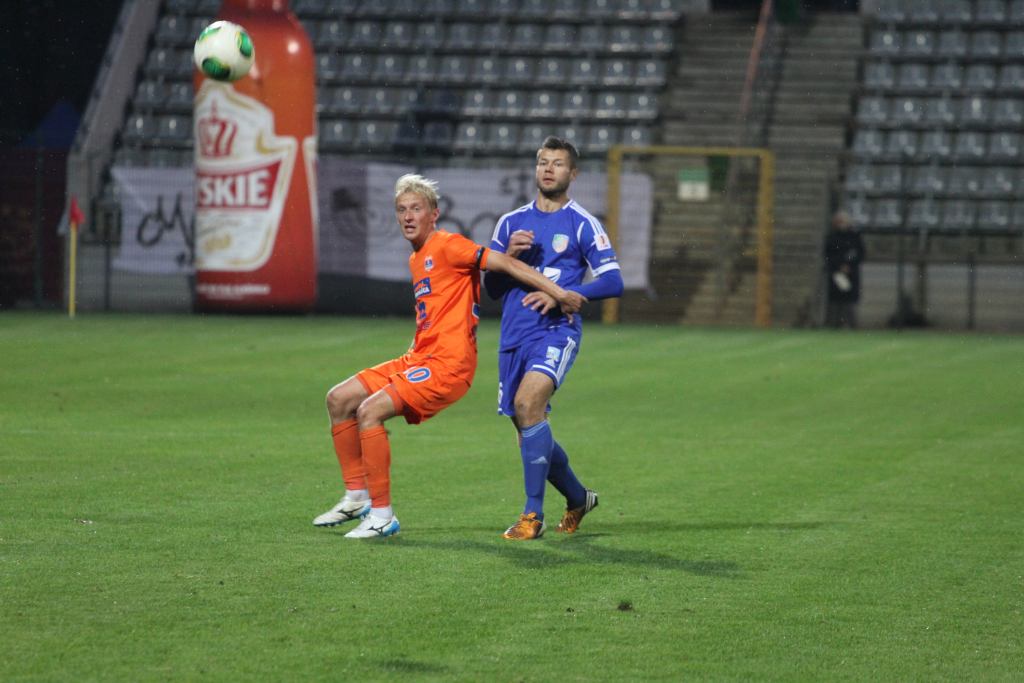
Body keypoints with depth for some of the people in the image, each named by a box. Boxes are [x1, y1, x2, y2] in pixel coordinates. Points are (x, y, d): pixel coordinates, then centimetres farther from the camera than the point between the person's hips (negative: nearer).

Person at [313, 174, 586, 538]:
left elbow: (504, 263, -15)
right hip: (418, 358, 9)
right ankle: (357, 496, 15)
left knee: (369, 410, -22)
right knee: (339, 399, 9)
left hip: (448, 363, -9)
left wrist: (558, 294, -20)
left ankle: (381, 515, -16)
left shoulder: (447, 246, -9)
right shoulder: (415, 259, 19)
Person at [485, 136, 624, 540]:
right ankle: (578, 498, 35)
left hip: (557, 330, -5)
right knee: (530, 431, 9)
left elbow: (613, 282, -5)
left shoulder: (582, 225, 2)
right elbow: (491, 289, 14)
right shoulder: (511, 223, 15)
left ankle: (533, 515, -25)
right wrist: (509, 255, -5)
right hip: (514, 336, 6)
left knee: (527, 402, -28)